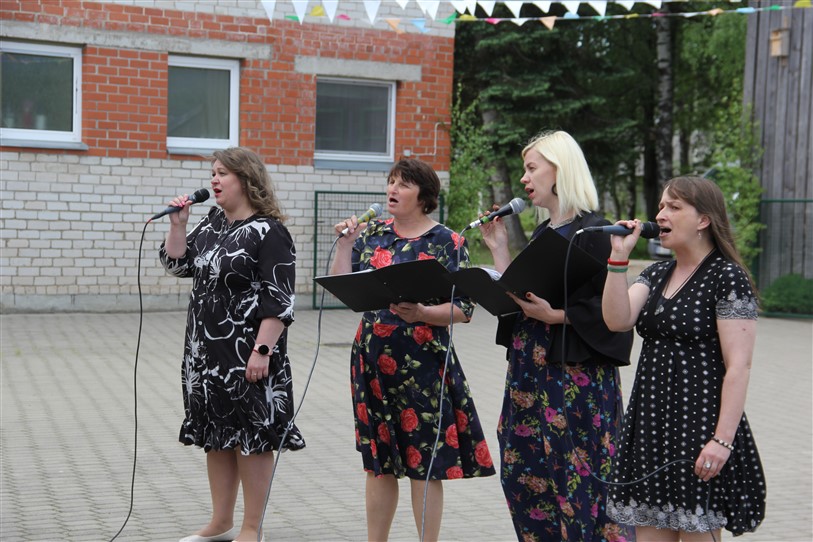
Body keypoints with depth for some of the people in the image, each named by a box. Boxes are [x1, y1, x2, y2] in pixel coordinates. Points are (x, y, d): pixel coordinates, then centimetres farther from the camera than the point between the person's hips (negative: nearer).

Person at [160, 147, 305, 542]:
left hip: (247, 355, -8)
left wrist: (262, 351, -22)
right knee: (216, 435, 15)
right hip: (206, 351, 8)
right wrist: (178, 225, 1)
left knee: (251, 437, 0)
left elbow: (278, 301, -16)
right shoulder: (212, 223, 11)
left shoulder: (268, 232, -12)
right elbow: (177, 264, 15)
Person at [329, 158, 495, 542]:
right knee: (378, 460, 12)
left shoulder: (447, 242, -4)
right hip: (373, 360, 4)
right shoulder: (373, 233, 9)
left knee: (424, 463, 1)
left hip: (421, 364, -4)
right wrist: (345, 244, -1)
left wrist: (419, 312, -24)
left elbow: (463, 309, -9)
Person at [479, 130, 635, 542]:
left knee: (575, 478, -4)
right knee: (526, 476, 10)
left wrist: (554, 314, -24)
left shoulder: (592, 232, -11)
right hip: (532, 370, 9)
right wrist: (498, 248, 12)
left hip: (575, 375, -8)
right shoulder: (542, 233, 14)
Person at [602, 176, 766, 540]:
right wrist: (619, 257, -5)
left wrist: (723, 439, -20)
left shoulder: (727, 278, -9)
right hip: (650, 424, 7)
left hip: (700, 424, -7)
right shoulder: (656, 275, 14)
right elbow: (617, 320, -2)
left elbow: (738, 366, -14)